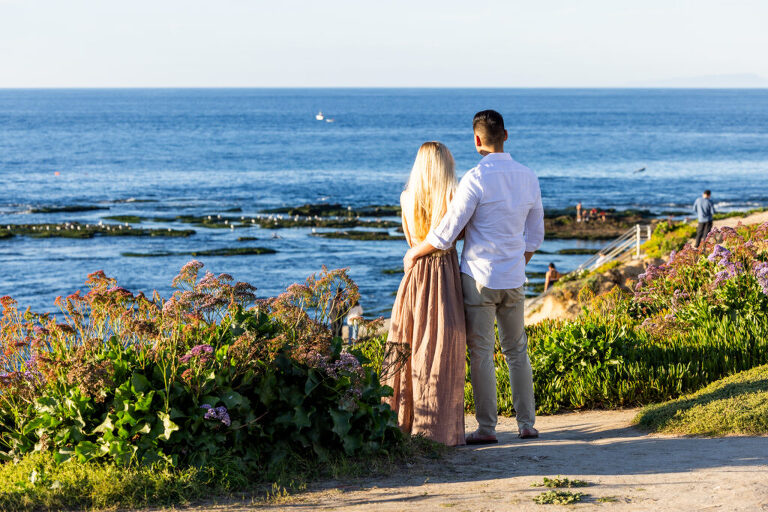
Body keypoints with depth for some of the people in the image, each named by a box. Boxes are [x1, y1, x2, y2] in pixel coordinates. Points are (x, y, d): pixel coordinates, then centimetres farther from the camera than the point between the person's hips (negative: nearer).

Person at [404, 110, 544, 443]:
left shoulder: (476, 179, -16)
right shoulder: (528, 178, 5)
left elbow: (445, 235, -15)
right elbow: (535, 236, 13)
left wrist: (414, 254, 0)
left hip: (479, 278, -6)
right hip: (513, 279, 6)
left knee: (481, 353, 1)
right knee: (517, 350, 15)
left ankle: (487, 427, 3)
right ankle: (527, 423, 16)